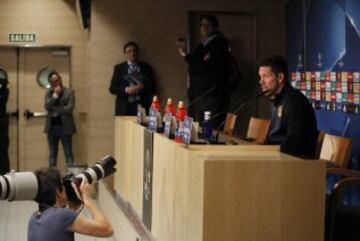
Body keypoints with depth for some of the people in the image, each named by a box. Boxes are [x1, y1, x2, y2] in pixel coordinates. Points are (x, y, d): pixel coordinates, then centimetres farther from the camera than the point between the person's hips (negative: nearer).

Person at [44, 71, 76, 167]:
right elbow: (47, 106, -6)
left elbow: (69, 109, -12)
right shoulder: (49, 93, 10)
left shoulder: (69, 92, -1)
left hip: (65, 127, -4)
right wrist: (55, 95, -13)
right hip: (52, 126, 4)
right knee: (52, 154, 9)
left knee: (68, 154, -2)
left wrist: (53, 108, -7)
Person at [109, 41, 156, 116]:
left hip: (142, 107, 1)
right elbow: (112, 88, 6)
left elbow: (153, 86, 12)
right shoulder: (119, 68, 12)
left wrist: (143, 87, -9)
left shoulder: (146, 67, 13)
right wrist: (126, 90, -10)